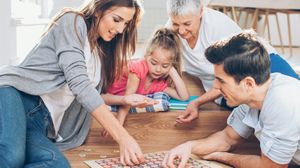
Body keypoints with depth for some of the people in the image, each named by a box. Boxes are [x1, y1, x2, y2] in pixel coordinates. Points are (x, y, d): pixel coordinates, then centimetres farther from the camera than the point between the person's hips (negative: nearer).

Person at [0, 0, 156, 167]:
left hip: (40, 122, 8)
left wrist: (123, 100, 14)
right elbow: (78, 82, -16)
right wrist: (123, 137, -21)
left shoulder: (101, 53, 22)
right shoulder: (73, 21, -2)